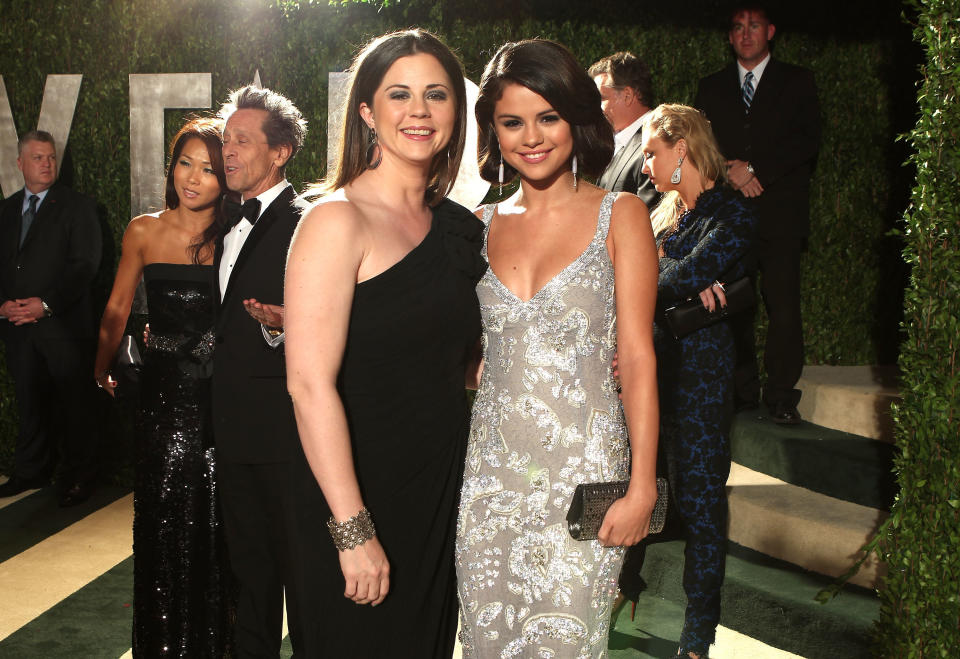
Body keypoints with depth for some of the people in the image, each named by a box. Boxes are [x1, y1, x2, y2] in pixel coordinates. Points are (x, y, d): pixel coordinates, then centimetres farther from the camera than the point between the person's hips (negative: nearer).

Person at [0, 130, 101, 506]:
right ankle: (32, 471, 26)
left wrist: (47, 304, -17)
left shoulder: (77, 206, -2)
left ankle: (78, 476, 14)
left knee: (75, 404, 2)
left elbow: (85, 264, -10)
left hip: (65, 324, -5)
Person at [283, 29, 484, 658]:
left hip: (443, 489, 7)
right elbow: (310, 384, -20)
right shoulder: (338, 219, -14)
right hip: (362, 498, -7)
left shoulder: (457, 225, 8)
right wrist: (352, 530, -23)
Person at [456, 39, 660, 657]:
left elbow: (638, 356, -5)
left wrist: (642, 487, -10)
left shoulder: (620, 215, -1)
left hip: (584, 467, -3)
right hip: (493, 467, 3)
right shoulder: (483, 226, 8)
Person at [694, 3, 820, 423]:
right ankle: (742, 391, 9)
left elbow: (808, 140, 0)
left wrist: (756, 170, -9)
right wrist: (730, 173, -7)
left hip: (778, 214, -2)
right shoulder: (711, 88, 18)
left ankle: (781, 396, 1)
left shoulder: (797, 82, 11)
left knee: (783, 307, -8)